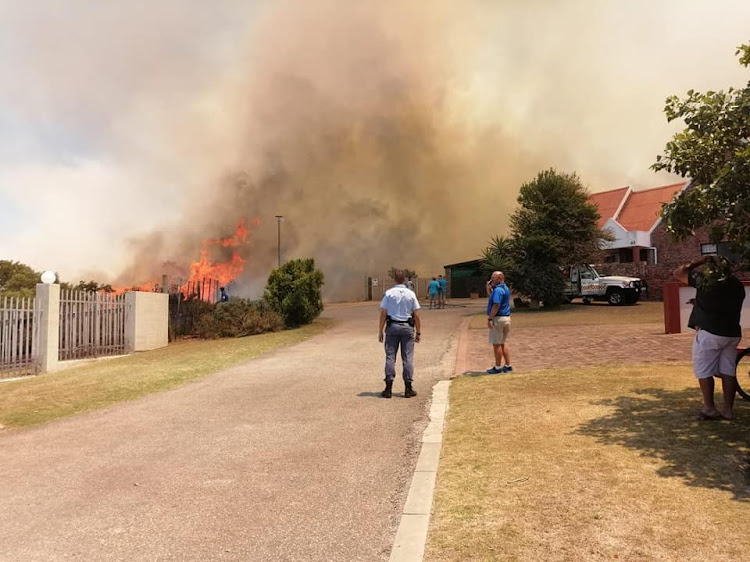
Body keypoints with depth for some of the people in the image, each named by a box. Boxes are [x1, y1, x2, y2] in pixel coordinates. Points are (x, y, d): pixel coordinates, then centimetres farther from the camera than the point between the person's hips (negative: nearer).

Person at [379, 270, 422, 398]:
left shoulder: (388, 293, -2)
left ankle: (388, 388, 1)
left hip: (392, 326, 0)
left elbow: (383, 314, -4)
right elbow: (416, 315, 0)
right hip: (407, 327, 1)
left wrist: (380, 331, 2)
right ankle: (408, 388, 6)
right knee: (407, 358, 4)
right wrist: (418, 332, 7)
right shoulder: (411, 294, 1)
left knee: (390, 357, 3)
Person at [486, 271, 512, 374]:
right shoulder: (505, 288, 15)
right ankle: (508, 366, 20)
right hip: (506, 318, 10)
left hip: (498, 319, -10)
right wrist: (488, 287, 11)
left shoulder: (498, 290, -17)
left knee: (496, 344, 0)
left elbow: (496, 305, -24)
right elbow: (491, 295, 28)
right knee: (502, 343, 18)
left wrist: (489, 319, -23)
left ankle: (497, 367, 7)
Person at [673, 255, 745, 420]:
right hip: (733, 333, 6)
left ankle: (710, 408, 2)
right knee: (728, 372, 9)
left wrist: (698, 262, 10)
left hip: (709, 332, -6)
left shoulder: (704, 279, -8)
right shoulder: (737, 284, 9)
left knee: (704, 371, 2)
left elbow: (678, 272, 1)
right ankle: (728, 409, 13)